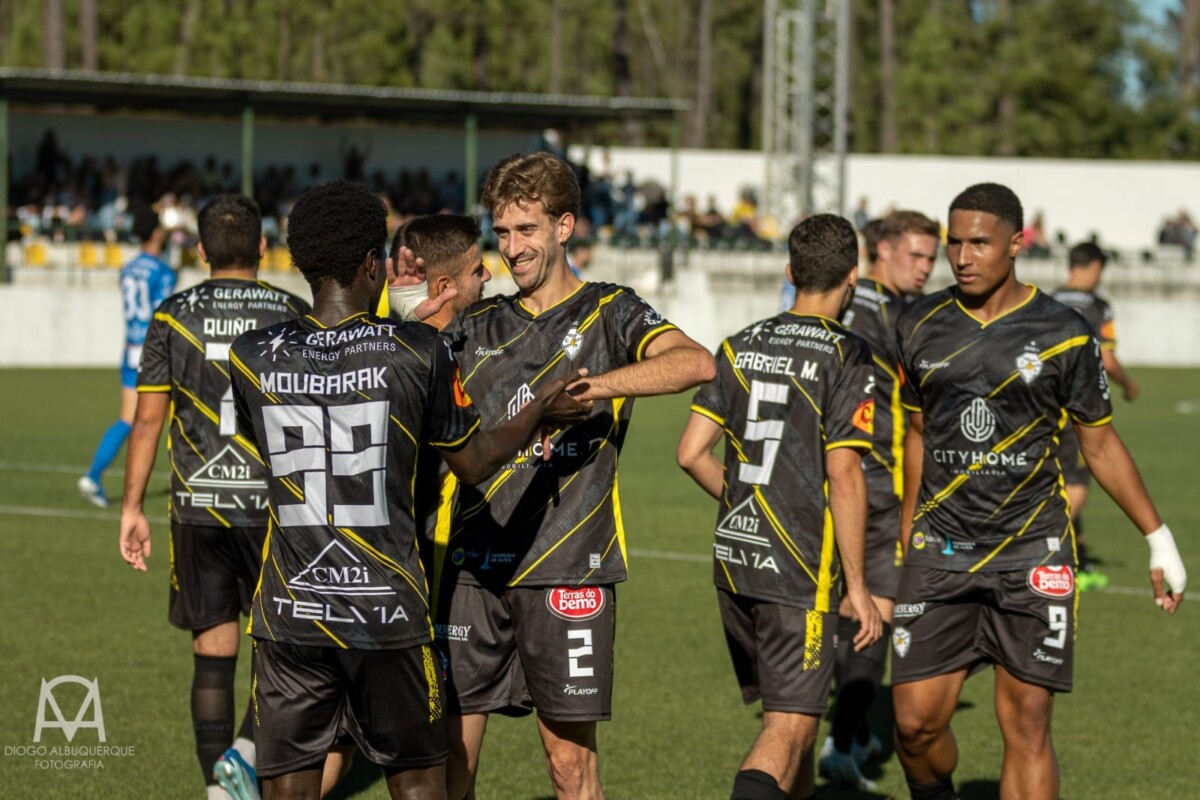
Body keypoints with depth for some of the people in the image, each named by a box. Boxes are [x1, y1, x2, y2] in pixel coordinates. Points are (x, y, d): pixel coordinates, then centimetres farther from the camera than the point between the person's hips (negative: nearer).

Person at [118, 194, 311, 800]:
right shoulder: (294, 315, 0)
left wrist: (132, 507, 7)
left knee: (212, 653, 8)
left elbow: (148, 418, 1)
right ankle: (247, 750, -11)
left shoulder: (173, 315, 2)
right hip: (275, 507, -1)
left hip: (198, 509, 1)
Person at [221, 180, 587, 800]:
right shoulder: (417, 352, -8)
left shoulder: (252, 358, -2)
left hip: (288, 613, 2)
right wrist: (541, 411, 21)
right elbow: (473, 462, 3)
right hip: (389, 611, -1)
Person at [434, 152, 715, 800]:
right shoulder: (475, 325, 15)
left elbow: (695, 363, -15)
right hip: (473, 568, 3)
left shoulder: (608, 313, 3)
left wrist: (594, 386, -28)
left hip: (567, 570, -3)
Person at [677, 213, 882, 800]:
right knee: (791, 726, -8)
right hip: (799, 572, -6)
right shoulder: (846, 357, -9)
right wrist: (857, 587, -10)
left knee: (786, 714, 21)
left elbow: (692, 453, 5)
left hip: (734, 557, 6)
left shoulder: (740, 346, 7)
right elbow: (843, 475, -14)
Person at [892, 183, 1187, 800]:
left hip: (1032, 557, -2)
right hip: (941, 554, 2)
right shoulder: (921, 326, 4)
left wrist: (1159, 541, 7)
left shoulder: (1063, 334, -4)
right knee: (916, 720, -3)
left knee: (1027, 725, -5)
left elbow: (1100, 445, 6)